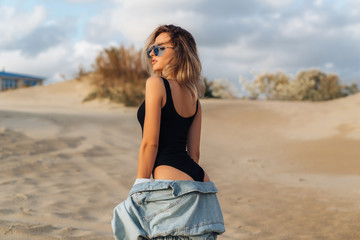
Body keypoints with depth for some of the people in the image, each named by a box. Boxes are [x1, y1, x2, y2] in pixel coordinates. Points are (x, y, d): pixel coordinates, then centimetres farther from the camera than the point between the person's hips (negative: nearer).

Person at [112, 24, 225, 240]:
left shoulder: (156, 83, -5)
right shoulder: (194, 97, 15)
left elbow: (150, 142, -10)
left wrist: (140, 188, -4)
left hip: (171, 181, -8)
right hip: (198, 180, 8)